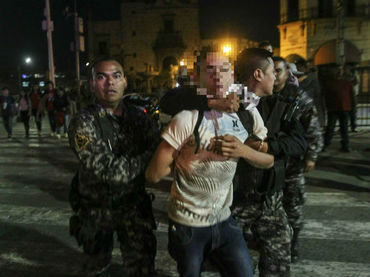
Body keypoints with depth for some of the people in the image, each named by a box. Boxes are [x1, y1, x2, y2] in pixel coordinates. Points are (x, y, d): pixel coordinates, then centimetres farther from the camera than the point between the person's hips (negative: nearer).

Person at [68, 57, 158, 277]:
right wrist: (147, 157, -23)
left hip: (135, 204, 2)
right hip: (98, 208, -2)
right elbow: (108, 170, -27)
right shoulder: (83, 123, -17)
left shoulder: (137, 116, 0)